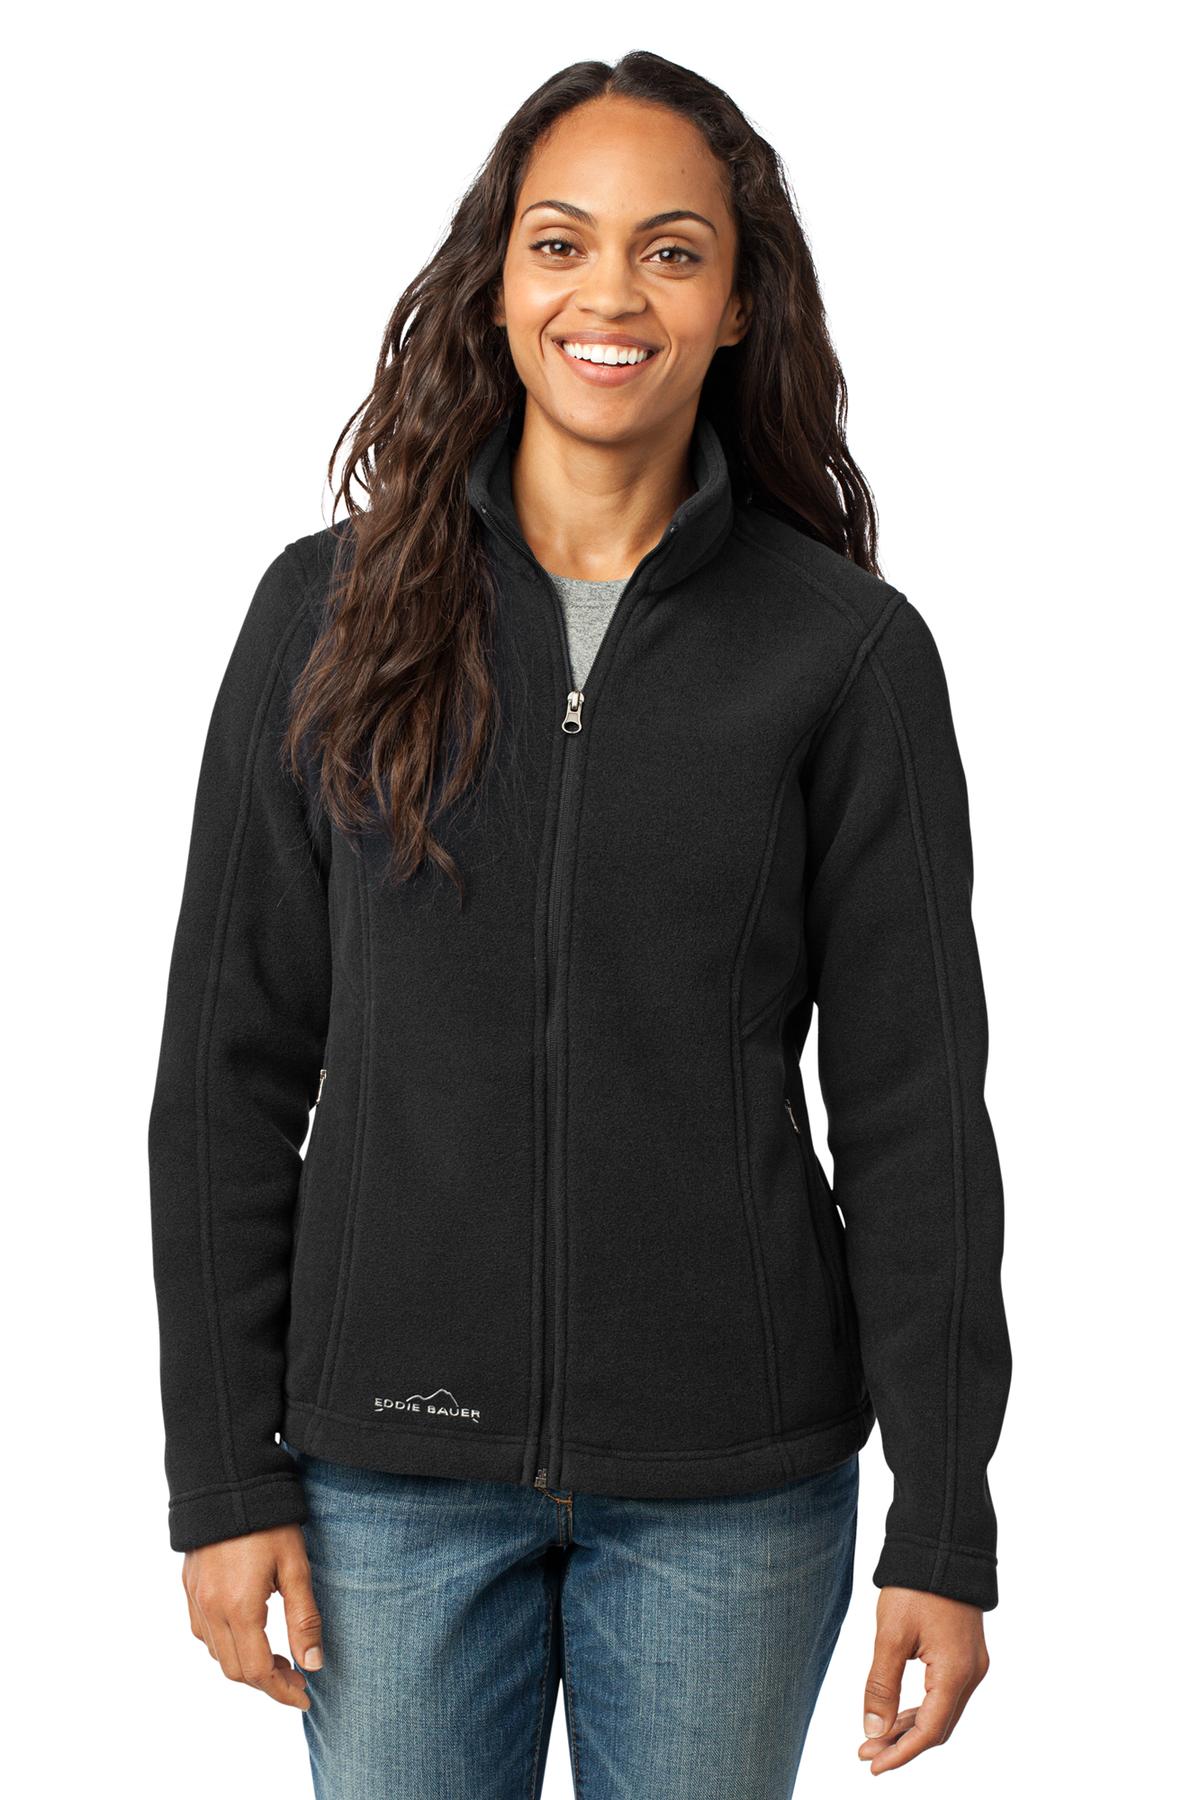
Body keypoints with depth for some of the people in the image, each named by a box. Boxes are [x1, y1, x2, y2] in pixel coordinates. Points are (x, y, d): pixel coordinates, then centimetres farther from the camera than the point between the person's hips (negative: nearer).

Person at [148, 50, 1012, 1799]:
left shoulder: (850, 650, -3)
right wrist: (225, 1474, -2)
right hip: (396, 1458, 1)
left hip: (732, 1481, 0)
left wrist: (946, 1527, -4)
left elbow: (914, 1109, -2)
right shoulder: (331, 614, 0)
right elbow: (230, 1069, 2)